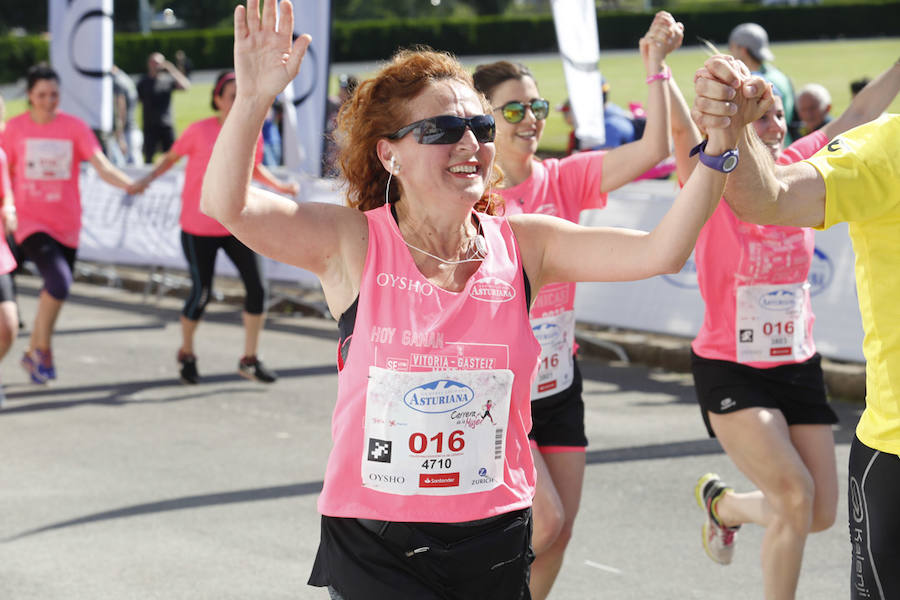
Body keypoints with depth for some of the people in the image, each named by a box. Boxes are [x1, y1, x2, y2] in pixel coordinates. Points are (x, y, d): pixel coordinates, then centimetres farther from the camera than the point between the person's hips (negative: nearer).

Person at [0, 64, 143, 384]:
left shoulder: (74, 127, -2)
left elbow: (101, 165, -13)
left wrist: (129, 184, -31)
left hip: (66, 225, 3)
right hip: (31, 222, -3)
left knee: (55, 290, 10)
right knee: (59, 281, -22)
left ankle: (33, 353, 31)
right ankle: (43, 349, -4)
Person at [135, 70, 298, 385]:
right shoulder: (200, 131, -12)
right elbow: (172, 156, 2)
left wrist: (281, 186, 4)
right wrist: (149, 177, -12)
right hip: (199, 227, -4)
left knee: (256, 289, -5)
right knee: (201, 294, -2)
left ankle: (250, 359, 10)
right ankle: (186, 354, 24)